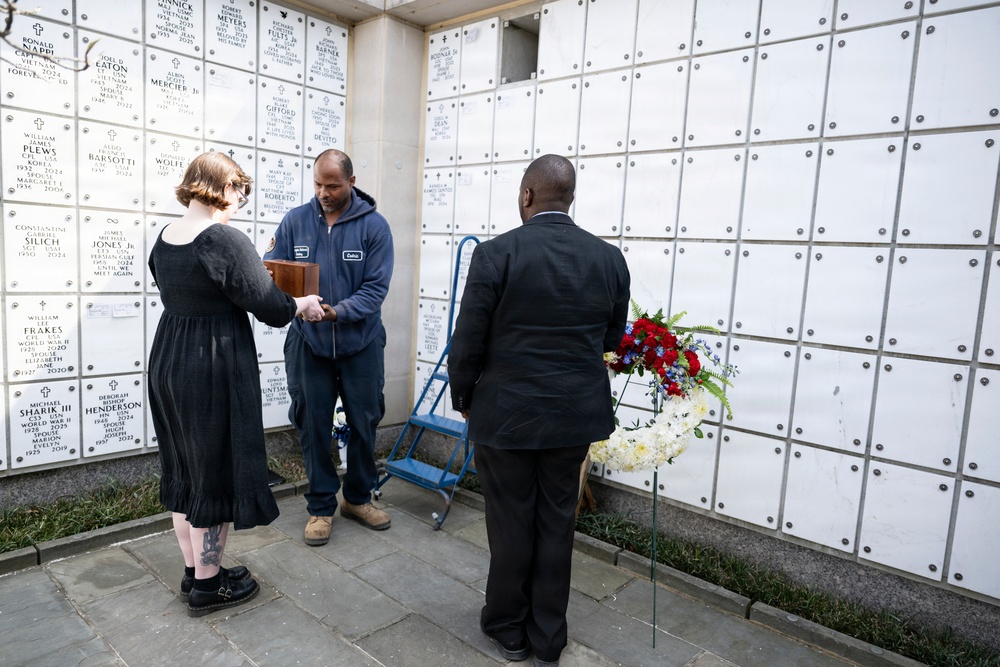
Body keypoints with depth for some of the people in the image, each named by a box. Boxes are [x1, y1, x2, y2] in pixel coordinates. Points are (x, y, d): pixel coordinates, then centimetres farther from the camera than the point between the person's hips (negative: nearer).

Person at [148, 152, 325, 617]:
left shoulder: (164, 239, 6)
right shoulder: (225, 240, -19)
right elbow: (272, 308, -18)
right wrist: (304, 304, 2)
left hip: (167, 362, 8)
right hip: (214, 370, -8)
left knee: (183, 469, 17)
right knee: (216, 471, 6)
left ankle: (194, 570, 33)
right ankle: (207, 585, 20)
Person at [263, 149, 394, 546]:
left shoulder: (374, 225, -8)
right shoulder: (295, 221, -1)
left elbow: (375, 288, -13)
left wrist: (338, 312, -28)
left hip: (360, 344, -1)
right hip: (309, 343, 1)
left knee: (364, 422, 11)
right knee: (313, 426, 9)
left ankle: (358, 498, 33)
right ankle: (321, 506, 27)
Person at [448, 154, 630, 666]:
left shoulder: (496, 254, -14)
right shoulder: (610, 258, -2)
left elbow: (467, 343, -11)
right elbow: (611, 341, 7)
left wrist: (463, 399, 6)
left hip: (506, 413, -3)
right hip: (576, 414, 4)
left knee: (511, 524, 12)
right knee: (556, 524, 15)